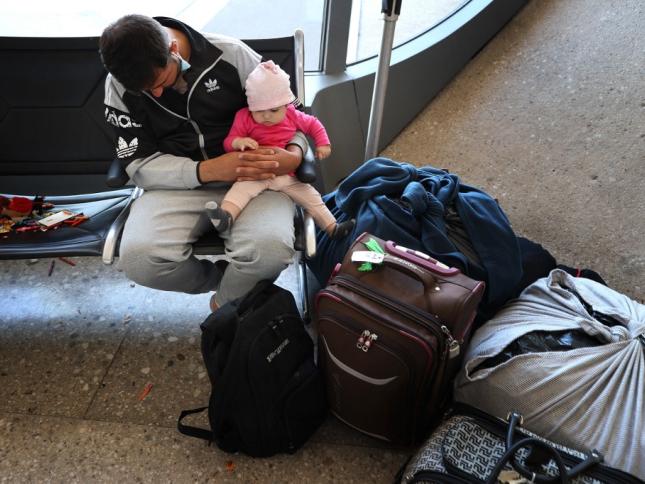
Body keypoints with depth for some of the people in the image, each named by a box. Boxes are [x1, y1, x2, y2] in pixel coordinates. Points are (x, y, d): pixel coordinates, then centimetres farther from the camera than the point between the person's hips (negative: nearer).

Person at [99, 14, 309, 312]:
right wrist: (208, 170, -22)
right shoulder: (119, 86, -3)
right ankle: (223, 279, 4)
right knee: (139, 259, -29)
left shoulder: (231, 54, -7)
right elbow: (139, 164, -6)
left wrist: (295, 153, -20)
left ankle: (226, 304, 2)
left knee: (270, 248, -33)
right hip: (178, 184, 2)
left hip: (249, 180, -1)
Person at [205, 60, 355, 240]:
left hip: (287, 175, 3)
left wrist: (323, 144, 5)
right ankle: (225, 217, -51)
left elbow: (314, 125, 19)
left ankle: (332, 228, 6)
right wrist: (239, 142, -25)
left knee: (311, 196, -1)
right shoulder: (244, 118, -2)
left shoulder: (293, 116, 5)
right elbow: (228, 142, -2)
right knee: (241, 188, -31)